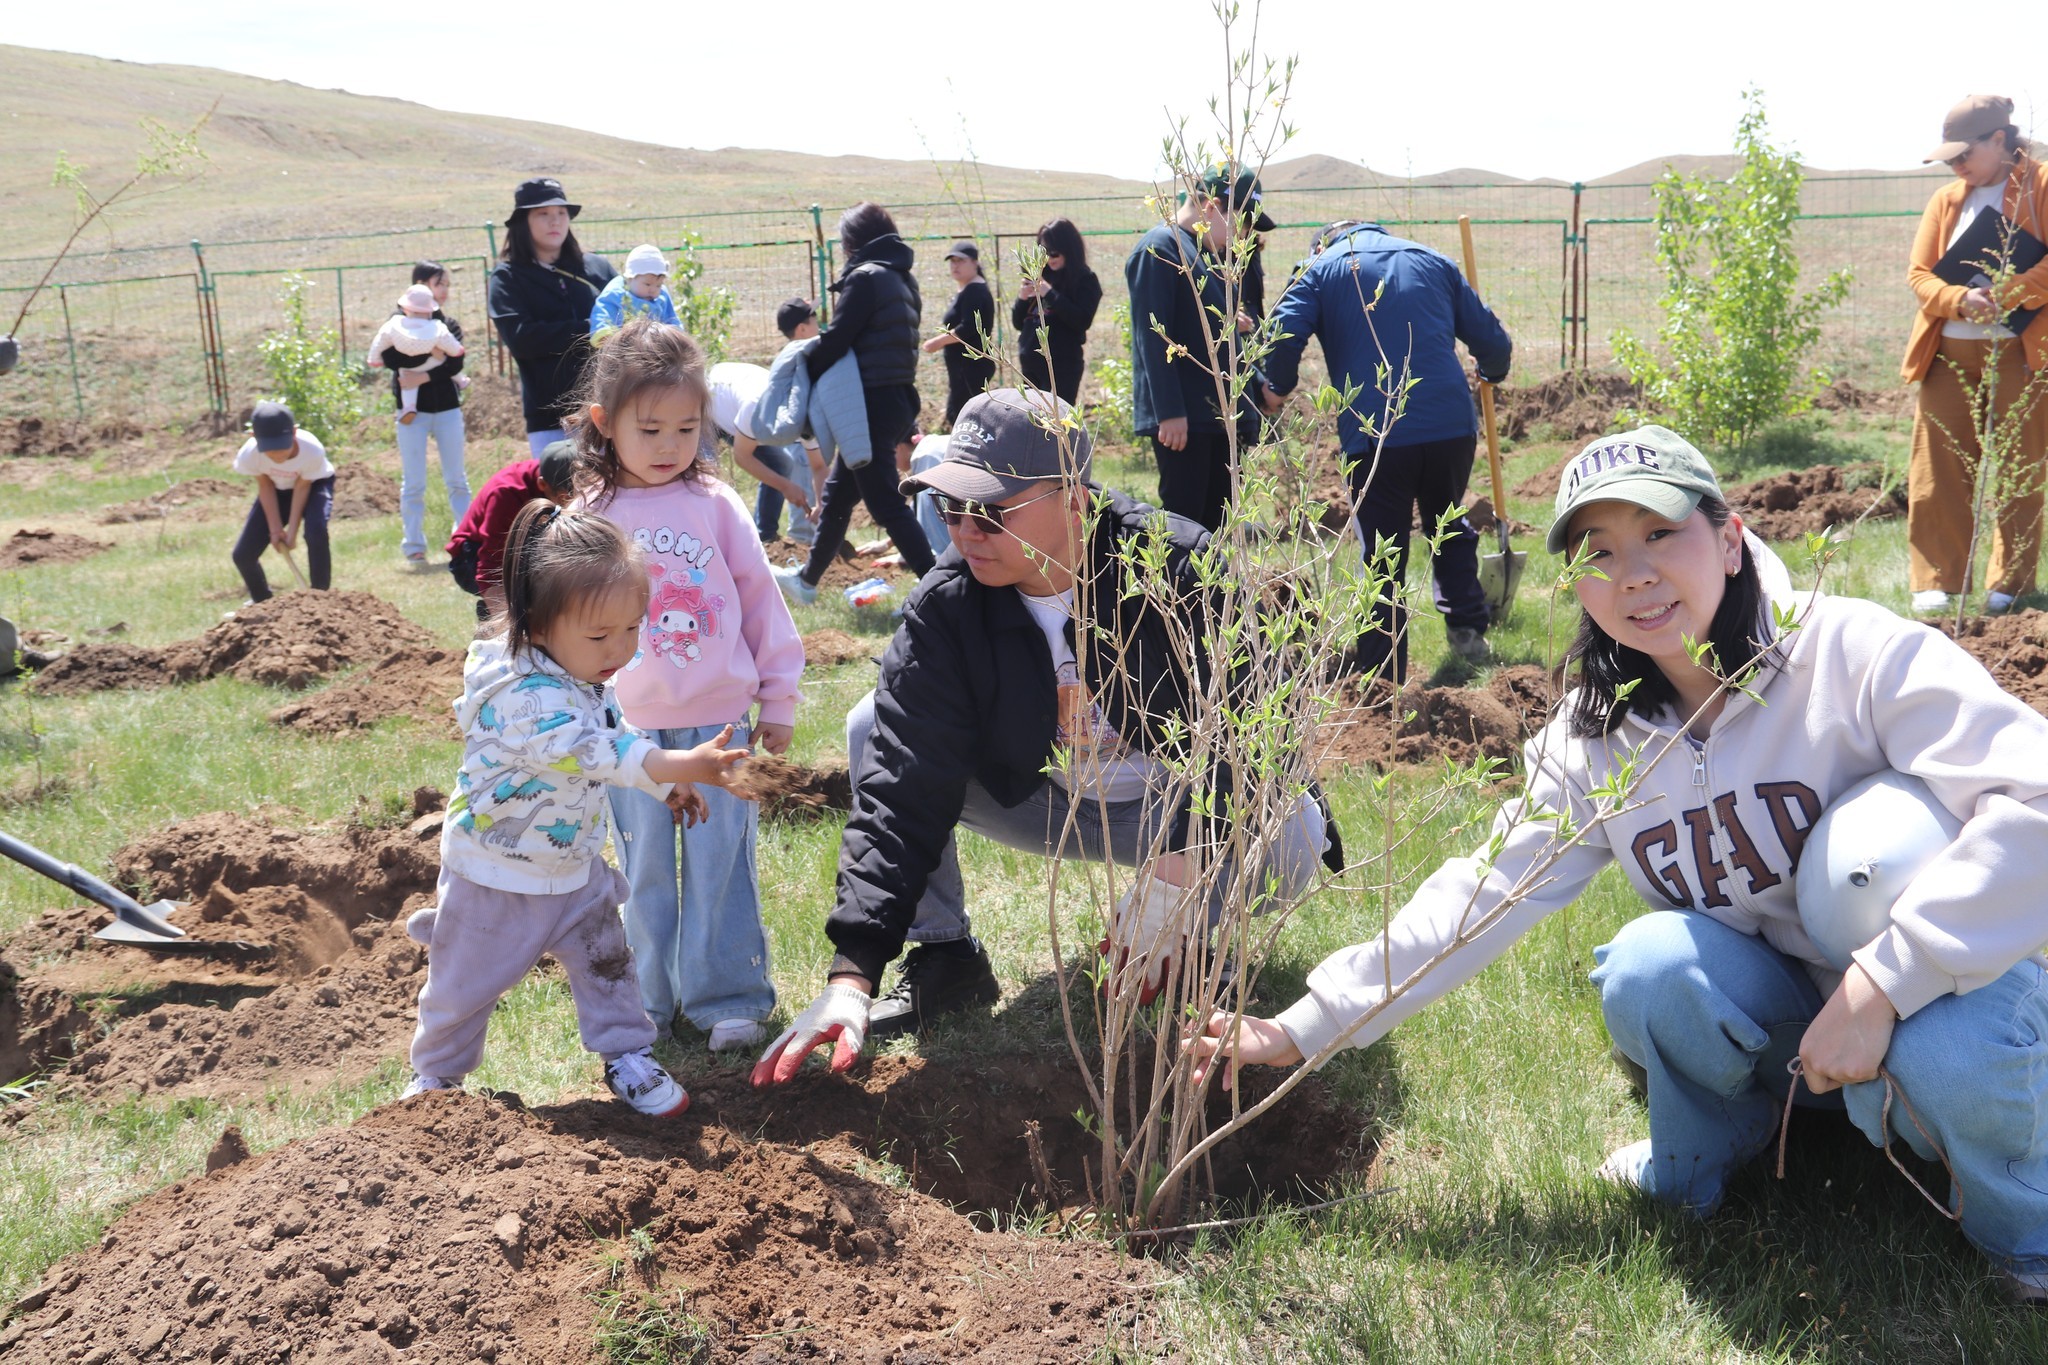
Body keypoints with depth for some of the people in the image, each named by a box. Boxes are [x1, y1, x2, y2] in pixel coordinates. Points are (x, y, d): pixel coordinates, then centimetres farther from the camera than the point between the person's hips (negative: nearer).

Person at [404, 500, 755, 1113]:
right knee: (465, 983, 11)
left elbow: (612, 737, 14)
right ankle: (435, 1074, 32)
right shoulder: (524, 694, -34)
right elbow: (592, 753, -46)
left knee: (605, 962, 12)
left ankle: (627, 1059, 27)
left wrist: (668, 784, 12)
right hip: (497, 876, -7)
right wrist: (681, 765, -56)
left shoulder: (583, 679, -5)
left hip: (575, 866, 7)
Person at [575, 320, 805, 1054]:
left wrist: (778, 697, 7)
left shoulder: (715, 505, -1)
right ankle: (651, 996, 23)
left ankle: (728, 996, 14)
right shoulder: (591, 517, 1)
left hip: (720, 720, -1)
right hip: (631, 728, 1)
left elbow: (759, 598, 5)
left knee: (721, 865, 3)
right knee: (646, 869, 10)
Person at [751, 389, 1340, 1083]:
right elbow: (901, 790, -25)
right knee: (874, 726, -16)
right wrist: (852, 973, -35)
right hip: (1041, 802, 3)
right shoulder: (944, 609, -20)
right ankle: (943, 956, -4)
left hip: (1174, 804, -2)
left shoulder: (1182, 566, -27)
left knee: (1292, 842, -34)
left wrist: (1183, 857, -41)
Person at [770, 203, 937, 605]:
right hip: (899, 398, 10)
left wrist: (800, 372, -1)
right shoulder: (901, 279, 15)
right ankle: (808, 579, 33)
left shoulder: (866, 278, -13)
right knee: (836, 494, 20)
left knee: (885, 504, -7)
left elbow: (834, 342, -16)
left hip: (873, 403, -10)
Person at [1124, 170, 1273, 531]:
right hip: (1183, 417, -9)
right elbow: (1153, 337, -18)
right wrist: (1169, 412, -22)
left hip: (1220, 412, 9)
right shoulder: (1159, 250, -11)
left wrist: (1258, 387, 22)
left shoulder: (1213, 254, 18)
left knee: (1216, 520, 12)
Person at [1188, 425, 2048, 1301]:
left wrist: (1882, 983, -34)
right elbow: (1484, 893, -3)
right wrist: (1306, 1028, -7)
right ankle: (1710, 1145, 6)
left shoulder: (1857, 654, -21)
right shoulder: (1595, 743, -5)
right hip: (1775, 1008, 4)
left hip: (1948, 974, -3)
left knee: (1946, 1054, -37)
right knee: (1648, 962, -27)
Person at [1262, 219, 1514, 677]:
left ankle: (1384, 678, 7)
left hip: (1375, 435, -3)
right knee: (1449, 526, 28)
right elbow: (1492, 340, 17)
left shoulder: (1322, 270, 8)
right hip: (1452, 427, 3)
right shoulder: (1434, 262, 18)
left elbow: (1282, 335, -9)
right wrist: (1492, 373, 39)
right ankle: (1468, 630, 26)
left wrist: (1278, 390, 10)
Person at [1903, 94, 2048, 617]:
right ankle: (1935, 581, 5)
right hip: (1949, 353, 4)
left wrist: (2006, 297, -19)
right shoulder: (1946, 200, 14)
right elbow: (1919, 274, 8)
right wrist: (1961, 300, -11)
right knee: (1938, 468, 0)